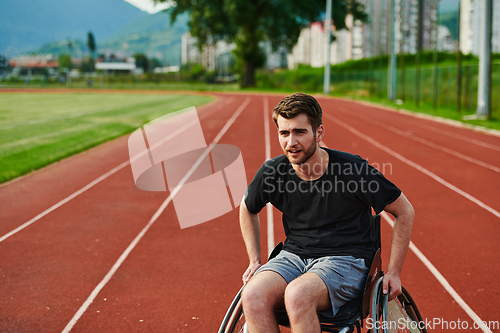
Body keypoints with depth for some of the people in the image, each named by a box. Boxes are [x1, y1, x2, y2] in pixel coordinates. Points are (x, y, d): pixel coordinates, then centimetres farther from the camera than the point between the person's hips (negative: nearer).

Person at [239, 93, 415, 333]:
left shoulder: (353, 169, -14)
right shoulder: (272, 171, -4)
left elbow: (405, 212, -1)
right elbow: (247, 208, 19)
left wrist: (394, 272, -2)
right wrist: (254, 261, 13)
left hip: (346, 260, -4)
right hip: (293, 256, 4)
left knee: (297, 295, -35)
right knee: (252, 296, -28)